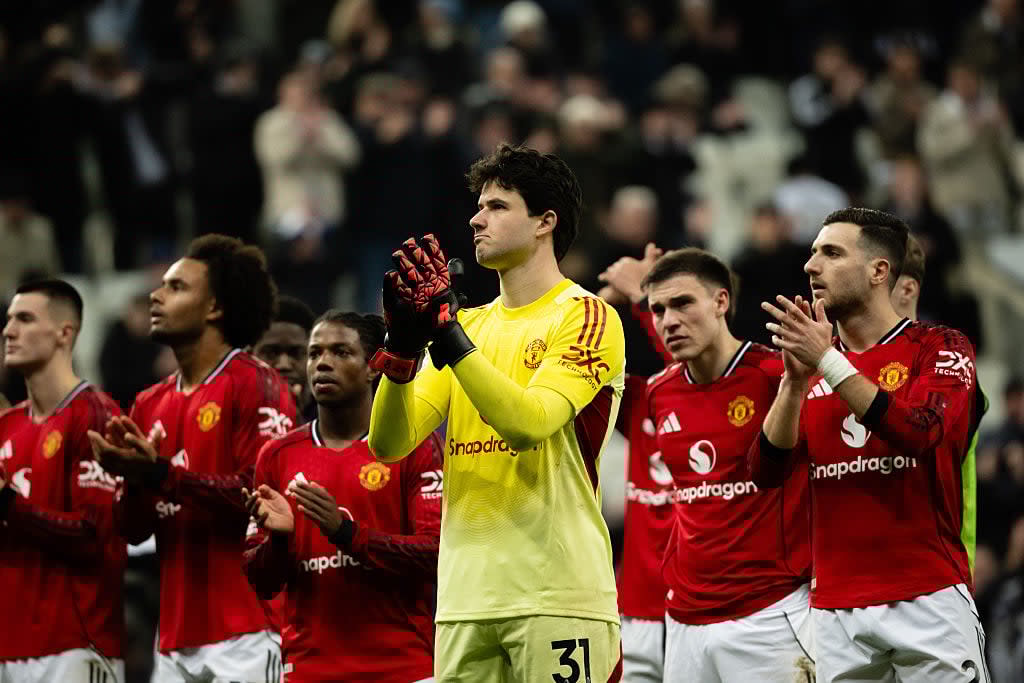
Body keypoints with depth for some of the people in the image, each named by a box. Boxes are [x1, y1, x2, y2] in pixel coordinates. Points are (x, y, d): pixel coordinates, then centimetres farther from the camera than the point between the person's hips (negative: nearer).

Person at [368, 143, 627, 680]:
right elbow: (389, 443, 8)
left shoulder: (586, 316, -1)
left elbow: (528, 424, -18)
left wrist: (446, 329, -18)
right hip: (466, 597, 6)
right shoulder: (471, 325, 19)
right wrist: (402, 344, -8)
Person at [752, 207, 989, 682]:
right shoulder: (809, 363, 14)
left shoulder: (940, 349, 0)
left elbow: (921, 433, -18)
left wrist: (828, 362, -18)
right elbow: (765, 473, 4)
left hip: (928, 601, -4)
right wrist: (796, 380, -9)